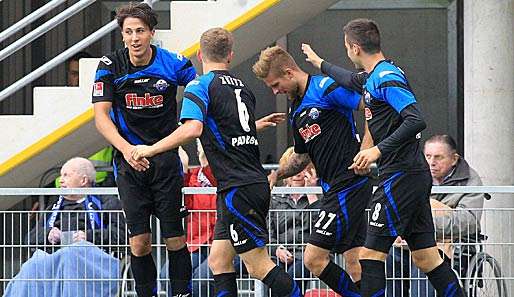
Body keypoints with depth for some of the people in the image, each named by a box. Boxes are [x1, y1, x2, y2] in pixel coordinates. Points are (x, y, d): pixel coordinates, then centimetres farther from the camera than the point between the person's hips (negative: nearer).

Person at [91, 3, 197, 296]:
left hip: (166, 159, 0)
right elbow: (101, 116, -11)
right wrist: (126, 148, -28)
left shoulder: (173, 64, -7)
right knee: (139, 241, -4)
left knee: (175, 239, -2)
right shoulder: (110, 66, -5)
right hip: (129, 159, 1)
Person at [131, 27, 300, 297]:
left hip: (239, 190, -8)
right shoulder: (242, 87, 14)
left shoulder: (200, 86, -8)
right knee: (218, 261, 9)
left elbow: (192, 128, -24)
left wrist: (151, 149, -16)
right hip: (253, 182, 8)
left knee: (259, 266, -5)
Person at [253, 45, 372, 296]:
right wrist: (277, 174, 10)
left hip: (349, 185, -9)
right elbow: (302, 157, 27)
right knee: (354, 261, 8)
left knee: (314, 258, -11)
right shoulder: (297, 111, 17)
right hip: (333, 189, 9)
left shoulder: (327, 88, -11)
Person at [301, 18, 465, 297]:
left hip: (400, 176, -10)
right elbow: (352, 80, 40)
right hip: (415, 175, 10)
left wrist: (379, 150, -30)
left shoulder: (387, 78, -15)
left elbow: (415, 121, -26)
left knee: (372, 252, -9)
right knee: (425, 256, 8)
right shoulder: (374, 77, 15)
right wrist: (320, 63, 55)